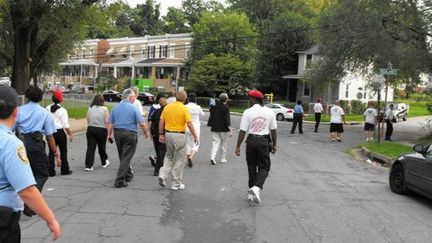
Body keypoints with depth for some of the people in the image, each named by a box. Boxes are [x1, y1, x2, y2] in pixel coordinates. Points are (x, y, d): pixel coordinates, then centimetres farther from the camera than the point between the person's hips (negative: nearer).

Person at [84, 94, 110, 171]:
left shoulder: (90, 108, 3)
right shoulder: (105, 109, -6)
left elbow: (88, 120, 4)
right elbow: (107, 122, -9)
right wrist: (108, 131, 0)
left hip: (90, 129, 2)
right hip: (101, 130, -2)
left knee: (90, 148, 3)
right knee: (102, 147, 14)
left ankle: (88, 166, -2)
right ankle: (104, 163, 32)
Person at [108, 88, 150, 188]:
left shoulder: (115, 107, 6)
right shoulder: (134, 108, -10)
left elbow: (110, 123, 7)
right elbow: (142, 123, -13)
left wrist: (109, 134, 17)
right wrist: (146, 132, 2)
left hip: (117, 133, 6)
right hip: (130, 134, -6)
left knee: (123, 156, 20)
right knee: (126, 157, -2)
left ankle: (128, 175, 34)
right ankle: (119, 181, -6)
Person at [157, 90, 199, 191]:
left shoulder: (167, 107, 4)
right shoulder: (184, 108, -10)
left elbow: (161, 122, 5)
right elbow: (189, 124, -13)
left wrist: (161, 135, 13)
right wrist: (195, 137, -6)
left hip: (168, 134, 5)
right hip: (179, 135, -5)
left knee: (169, 156, 23)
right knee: (180, 160, 7)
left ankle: (163, 175, 4)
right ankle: (177, 184, 12)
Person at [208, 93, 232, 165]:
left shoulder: (214, 107, 5)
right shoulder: (226, 107, -11)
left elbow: (211, 117, 11)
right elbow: (227, 119, -16)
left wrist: (210, 125, 23)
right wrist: (230, 130, -17)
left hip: (214, 128, 4)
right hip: (224, 129, -4)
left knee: (215, 143, 3)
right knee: (223, 144, 11)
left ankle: (212, 157, -16)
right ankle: (223, 158, 20)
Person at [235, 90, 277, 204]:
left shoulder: (248, 112, -7)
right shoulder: (269, 112, 0)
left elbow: (242, 131, -8)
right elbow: (273, 130, 5)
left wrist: (238, 146, -2)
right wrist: (274, 144, 16)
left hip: (251, 140, 0)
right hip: (264, 141, 0)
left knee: (251, 167, 13)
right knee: (264, 167, 9)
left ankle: (251, 193, 21)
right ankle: (256, 187, -14)